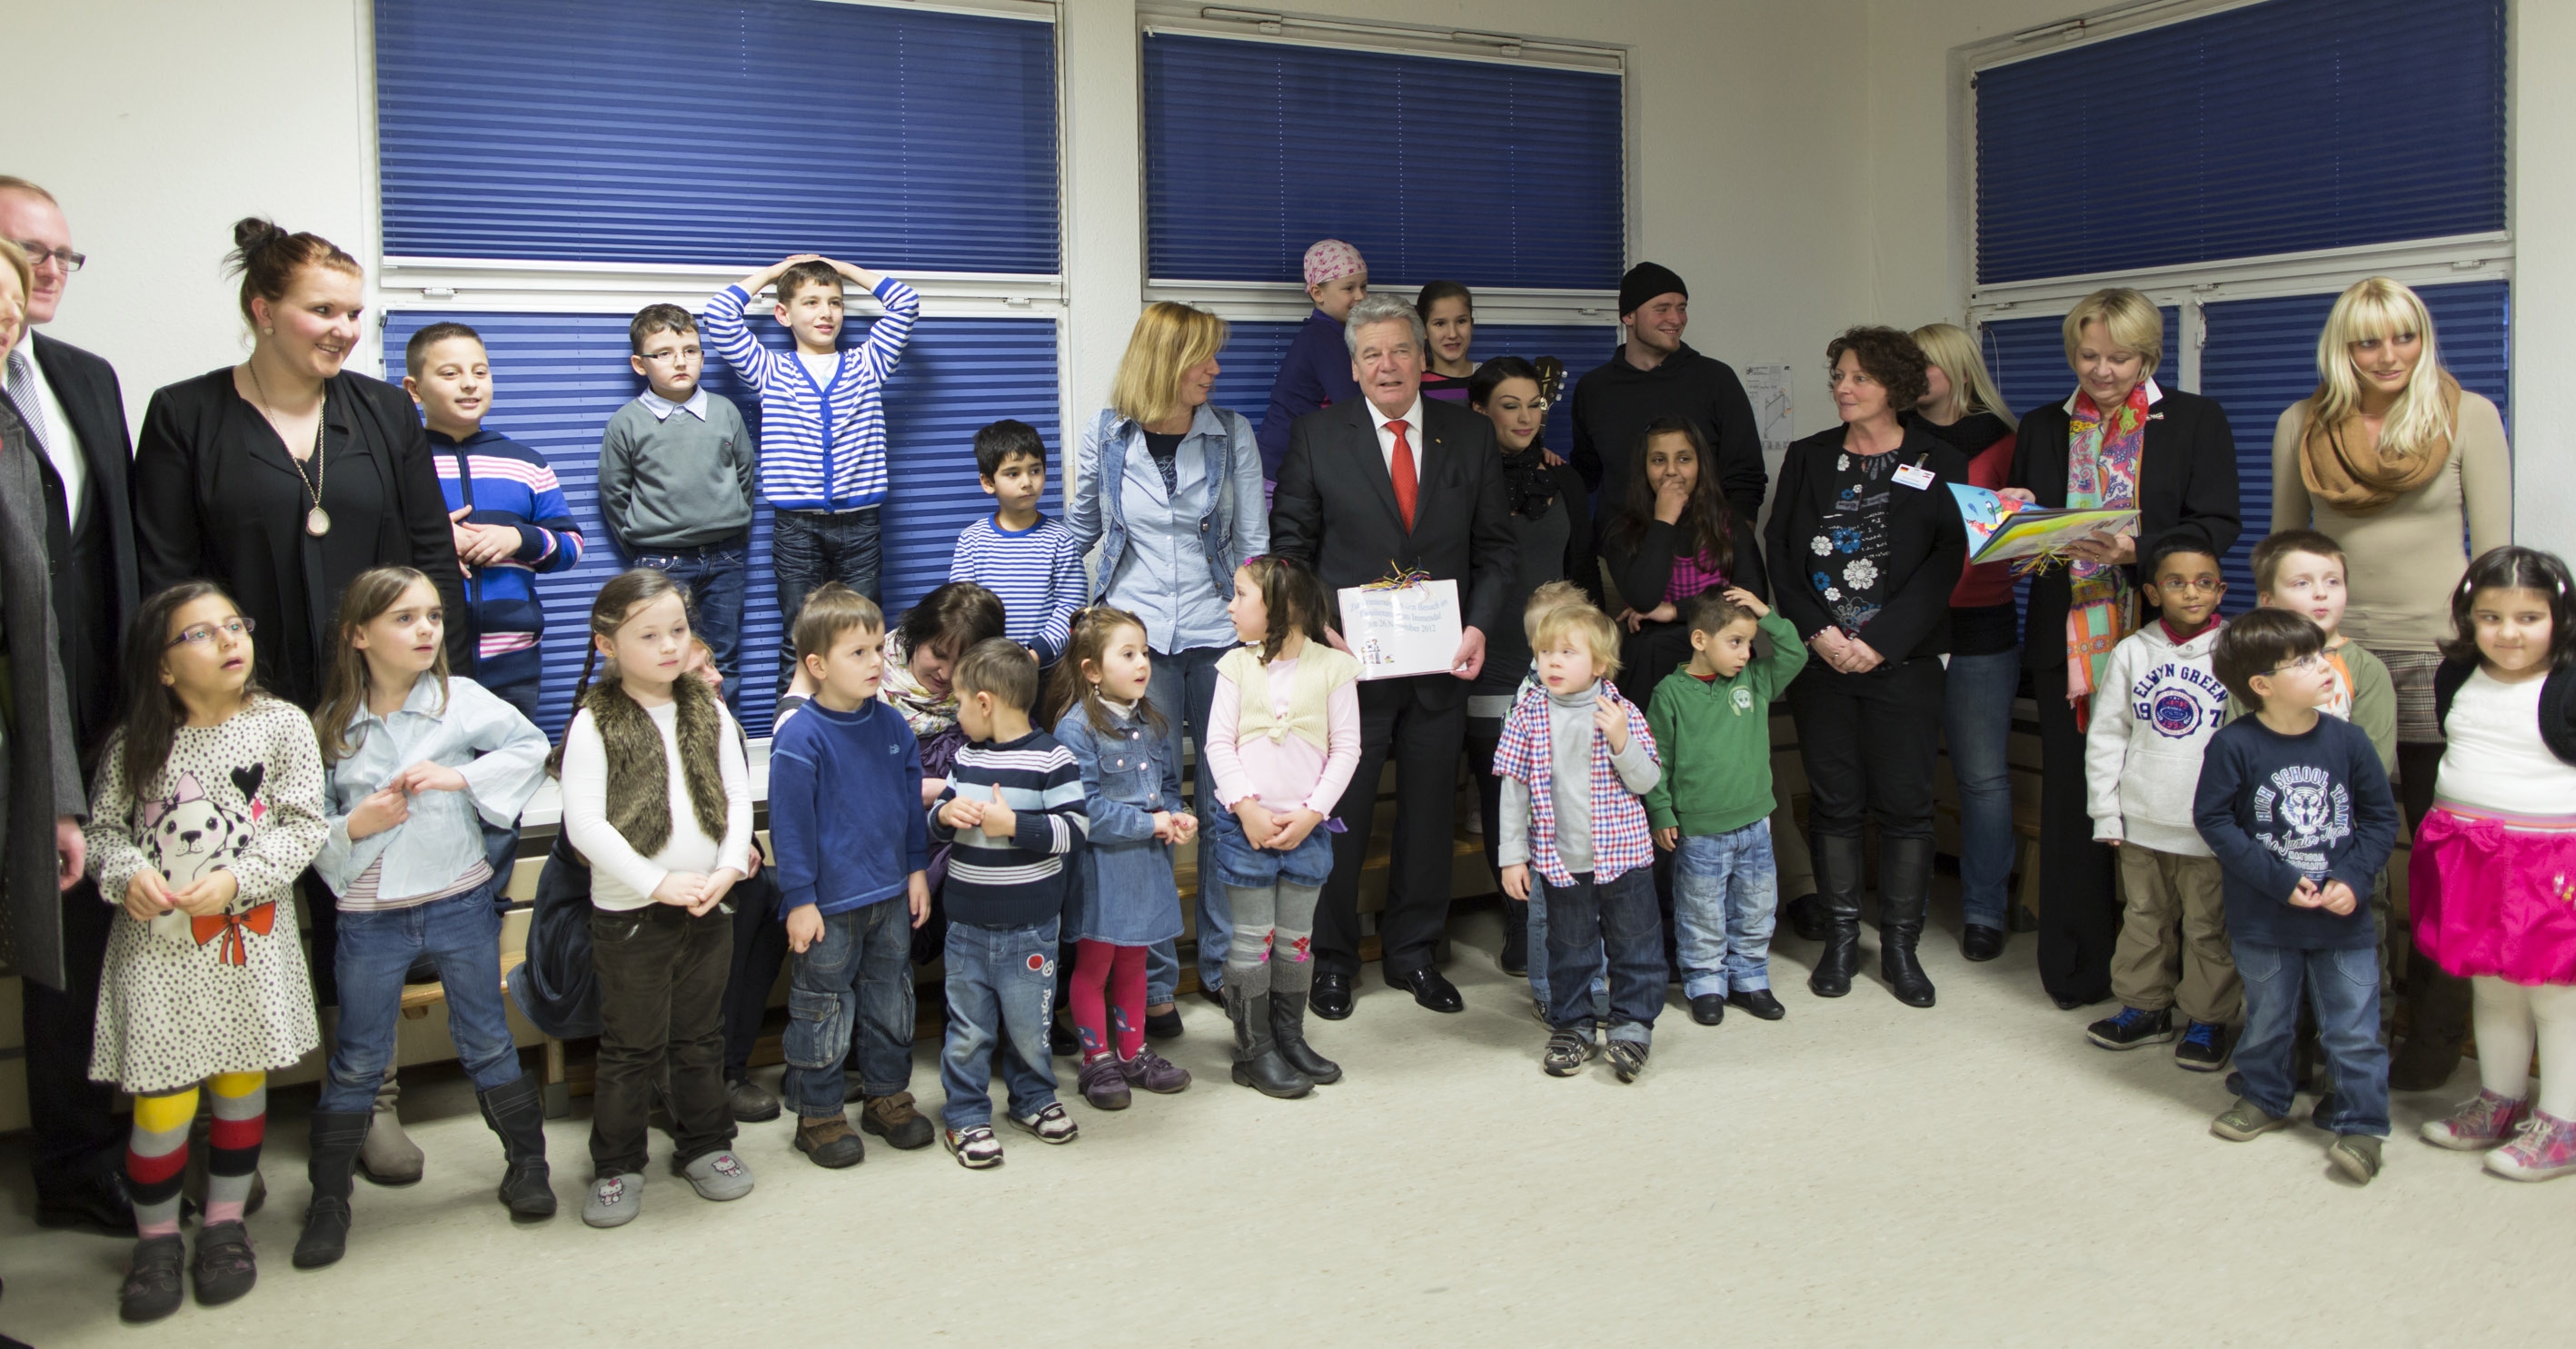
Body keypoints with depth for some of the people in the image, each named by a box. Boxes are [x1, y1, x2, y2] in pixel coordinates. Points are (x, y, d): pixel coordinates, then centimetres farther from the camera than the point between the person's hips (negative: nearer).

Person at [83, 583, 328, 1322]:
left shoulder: (282, 725, -3)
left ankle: (225, 1222, 30)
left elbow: (303, 824, -5)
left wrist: (236, 880, -17)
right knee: (162, 1100, -3)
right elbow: (103, 826, 6)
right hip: (157, 941, -1)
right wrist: (128, 872, -14)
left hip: (251, 935, 1)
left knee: (242, 1080, 12)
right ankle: (156, 1239, 18)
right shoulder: (133, 745, 0)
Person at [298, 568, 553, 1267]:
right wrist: (354, 826, -15)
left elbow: (530, 747, -5)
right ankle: (328, 1200, 21)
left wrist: (460, 775, -14)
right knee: (357, 1062, 9)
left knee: (487, 1039, 11)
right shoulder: (331, 728, 0)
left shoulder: (461, 699, -4)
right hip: (370, 917, 1)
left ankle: (527, 1163, 26)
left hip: (460, 902, 0)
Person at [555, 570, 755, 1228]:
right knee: (631, 1046, 6)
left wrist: (727, 869, -11)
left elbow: (738, 796, 4)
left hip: (708, 904, 4)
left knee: (701, 1037, 16)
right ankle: (617, 1165, 21)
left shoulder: (708, 712, 5)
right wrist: (655, 883, -18)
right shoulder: (595, 724, -10)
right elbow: (584, 824, -16)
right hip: (630, 912, -4)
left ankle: (704, 1145, 31)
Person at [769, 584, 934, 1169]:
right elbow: (790, 824, -14)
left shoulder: (892, 725, 2)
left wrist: (917, 869, 11)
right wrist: (800, 899, -13)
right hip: (828, 903, -6)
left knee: (891, 1000, 17)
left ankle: (888, 1095, 32)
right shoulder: (800, 737, -17)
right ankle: (818, 1113, 20)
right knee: (822, 1010, 7)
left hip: (891, 896, 6)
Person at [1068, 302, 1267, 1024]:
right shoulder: (1106, 435, 3)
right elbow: (1079, 530, 16)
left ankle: (1224, 964, 18)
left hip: (1219, 638, 1)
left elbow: (1253, 542, 5)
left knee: (1225, 806, 4)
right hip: (1137, 638, -1)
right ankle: (1152, 981, 9)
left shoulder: (1232, 434, 3)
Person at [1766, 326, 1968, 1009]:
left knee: (1905, 802, 1)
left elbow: (1945, 562, -5)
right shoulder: (1808, 458, 10)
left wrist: (1879, 642, -13)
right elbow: (1781, 551, 5)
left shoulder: (1939, 465, 2)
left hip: (1902, 661, -2)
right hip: (1820, 660, 2)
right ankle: (1840, 937, 16)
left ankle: (1901, 945, 11)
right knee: (1833, 799, 6)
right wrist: (1818, 632, -9)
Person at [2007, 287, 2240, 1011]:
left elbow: (2215, 526, -3)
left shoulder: (2196, 421, 7)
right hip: (2069, 640, 3)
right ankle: (2078, 971, 11)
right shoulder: (2041, 427, 16)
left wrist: (2137, 550, -19)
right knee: (2073, 801, 3)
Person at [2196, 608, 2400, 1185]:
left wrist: (2351, 878, -11)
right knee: (2267, 1019, 16)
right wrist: (2280, 882, -16)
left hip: (2342, 917, 1)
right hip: (2263, 920, -1)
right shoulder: (2234, 745, -13)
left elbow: (2381, 817, 2)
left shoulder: (2346, 740, -6)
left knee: (2354, 1027, 5)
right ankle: (2265, 1100, 37)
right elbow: (2214, 820, -12)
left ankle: (2361, 1124, 19)